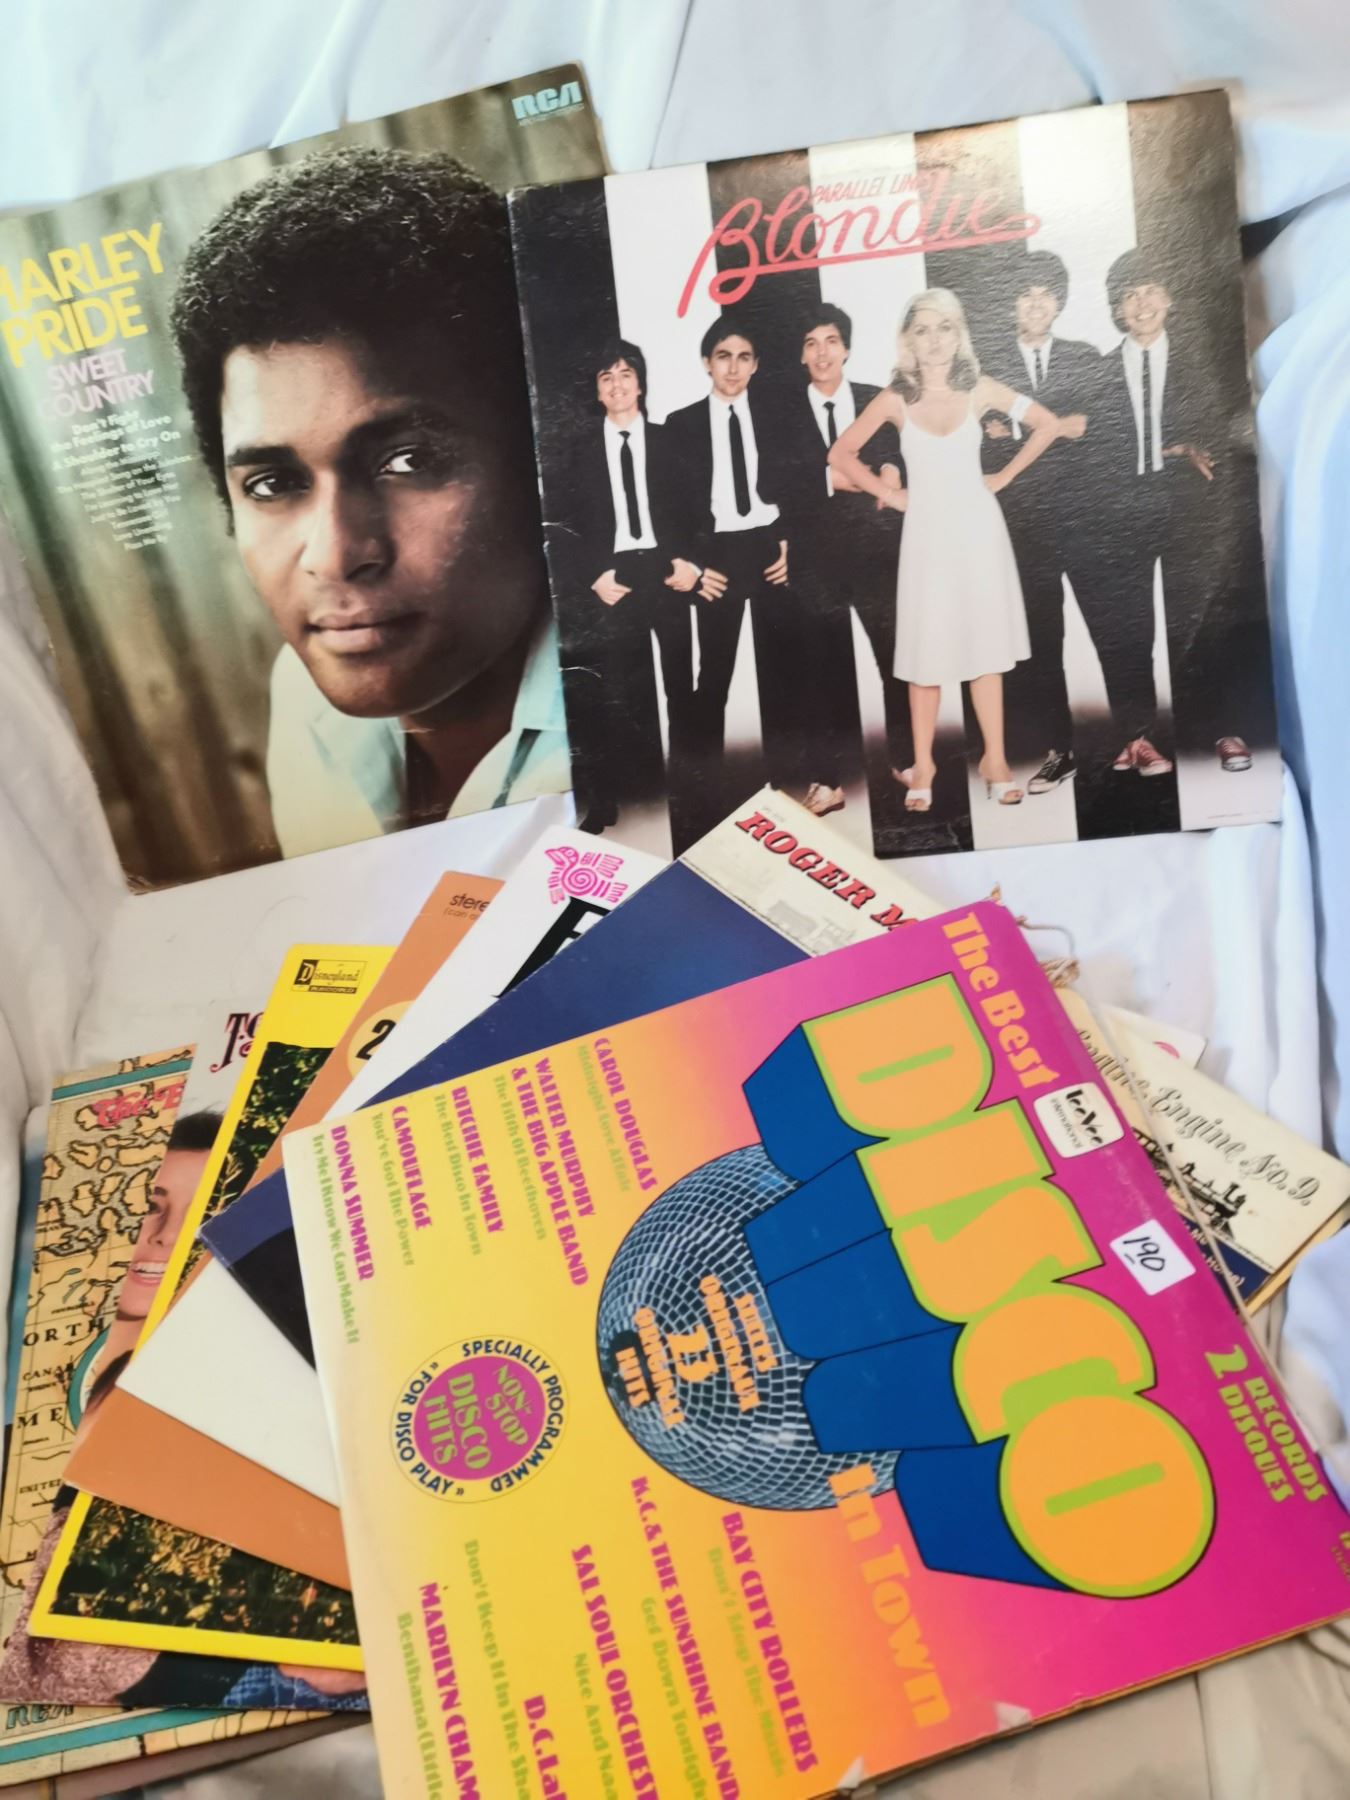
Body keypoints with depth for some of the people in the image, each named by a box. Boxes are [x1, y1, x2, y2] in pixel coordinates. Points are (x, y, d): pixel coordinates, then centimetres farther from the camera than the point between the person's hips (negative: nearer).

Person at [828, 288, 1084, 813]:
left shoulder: (981, 390, -2)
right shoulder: (895, 399, -5)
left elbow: (1048, 425, 5)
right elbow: (841, 454, -2)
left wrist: (1002, 477, 1)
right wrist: (890, 494, -4)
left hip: (977, 527, 1)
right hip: (928, 532, -1)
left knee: (986, 645, 4)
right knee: (927, 651, 2)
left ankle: (995, 760, 12)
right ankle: (923, 765, 11)